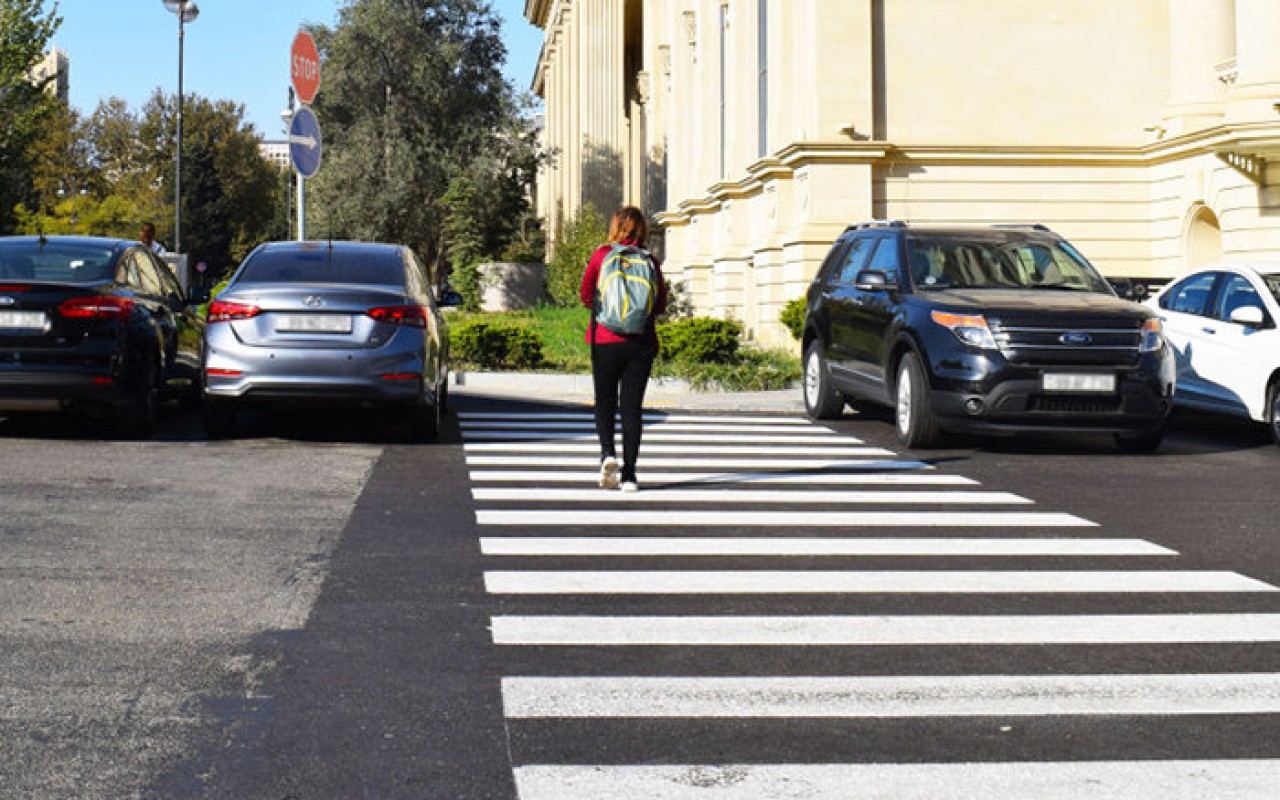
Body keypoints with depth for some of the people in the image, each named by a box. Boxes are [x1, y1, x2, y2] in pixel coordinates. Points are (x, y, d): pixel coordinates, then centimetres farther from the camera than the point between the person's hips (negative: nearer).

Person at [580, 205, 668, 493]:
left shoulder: (602, 255, -2)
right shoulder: (651, 262, 2)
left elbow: (586, 296, 5)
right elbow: (660, 305, 8)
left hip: (606, 340, -1)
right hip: (641, 342, 1)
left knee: (605, 401, 11)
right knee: (632, 406, 5)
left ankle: (608, 452, -14)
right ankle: (629, 474, 0)